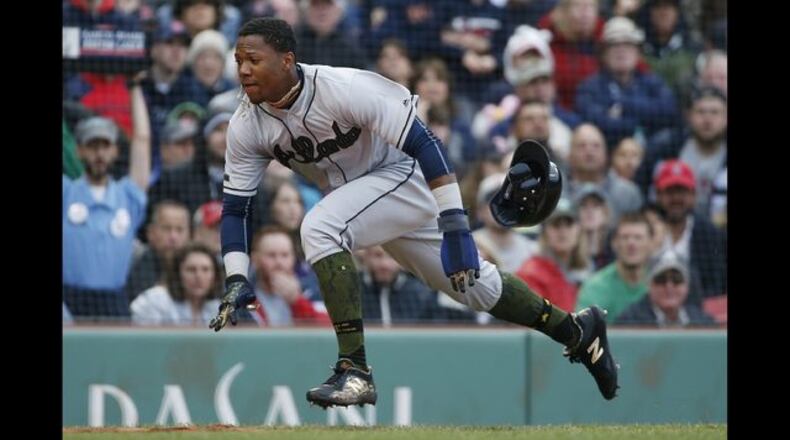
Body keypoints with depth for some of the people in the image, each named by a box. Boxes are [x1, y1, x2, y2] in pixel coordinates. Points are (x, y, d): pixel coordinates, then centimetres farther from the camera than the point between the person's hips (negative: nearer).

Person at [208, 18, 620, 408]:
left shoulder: (342, 88, -30)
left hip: (404, 175, -7)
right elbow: (234, 206, -6)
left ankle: (355, 372, -29)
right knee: (469, 282, 15)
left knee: (319, 228, -31)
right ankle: (578, 331, 35)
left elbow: (422, 143, -30)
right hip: (356, 195, 7)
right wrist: (236, 281, -19)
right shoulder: (246, 126, -12)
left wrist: (454, 225, -35)